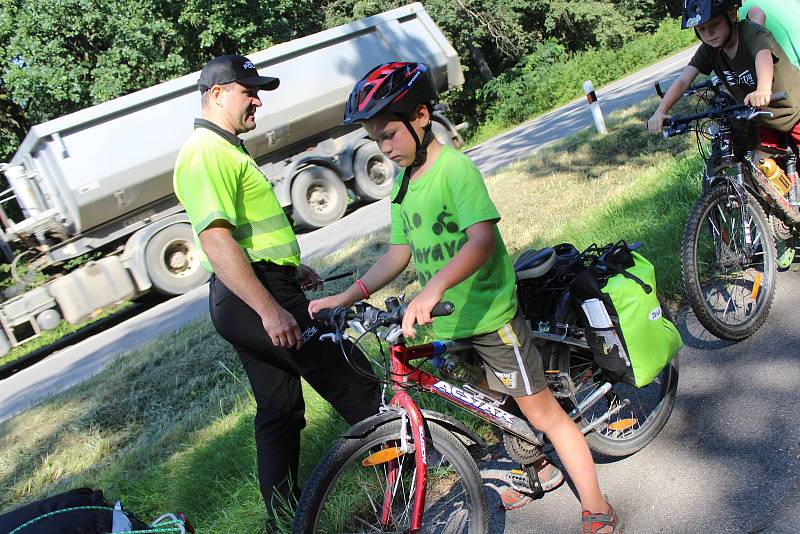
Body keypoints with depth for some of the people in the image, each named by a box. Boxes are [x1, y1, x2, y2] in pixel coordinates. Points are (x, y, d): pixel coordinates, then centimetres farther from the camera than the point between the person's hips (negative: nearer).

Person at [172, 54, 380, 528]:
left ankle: (283, 515, 26)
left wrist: (291, 268, 28)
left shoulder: (225, 147, 20)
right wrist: (270, 309, -30)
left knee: (280, 410, 16)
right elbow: (215, 241, -26)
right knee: (355, 383, -3)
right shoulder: (208, 152, -15)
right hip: (257, 297, -11)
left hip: (254, 299, 11)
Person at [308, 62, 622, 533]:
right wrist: (347, 296, 2)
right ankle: (535, 467, 45)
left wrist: (434, 287, -46)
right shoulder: (403, 183, 7)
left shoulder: (455, 167, -18)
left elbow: (481, 239, -31)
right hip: (443, 325, 8)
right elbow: (399, 253, 10)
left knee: (543, 412, 2)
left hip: (490, 317, -7)